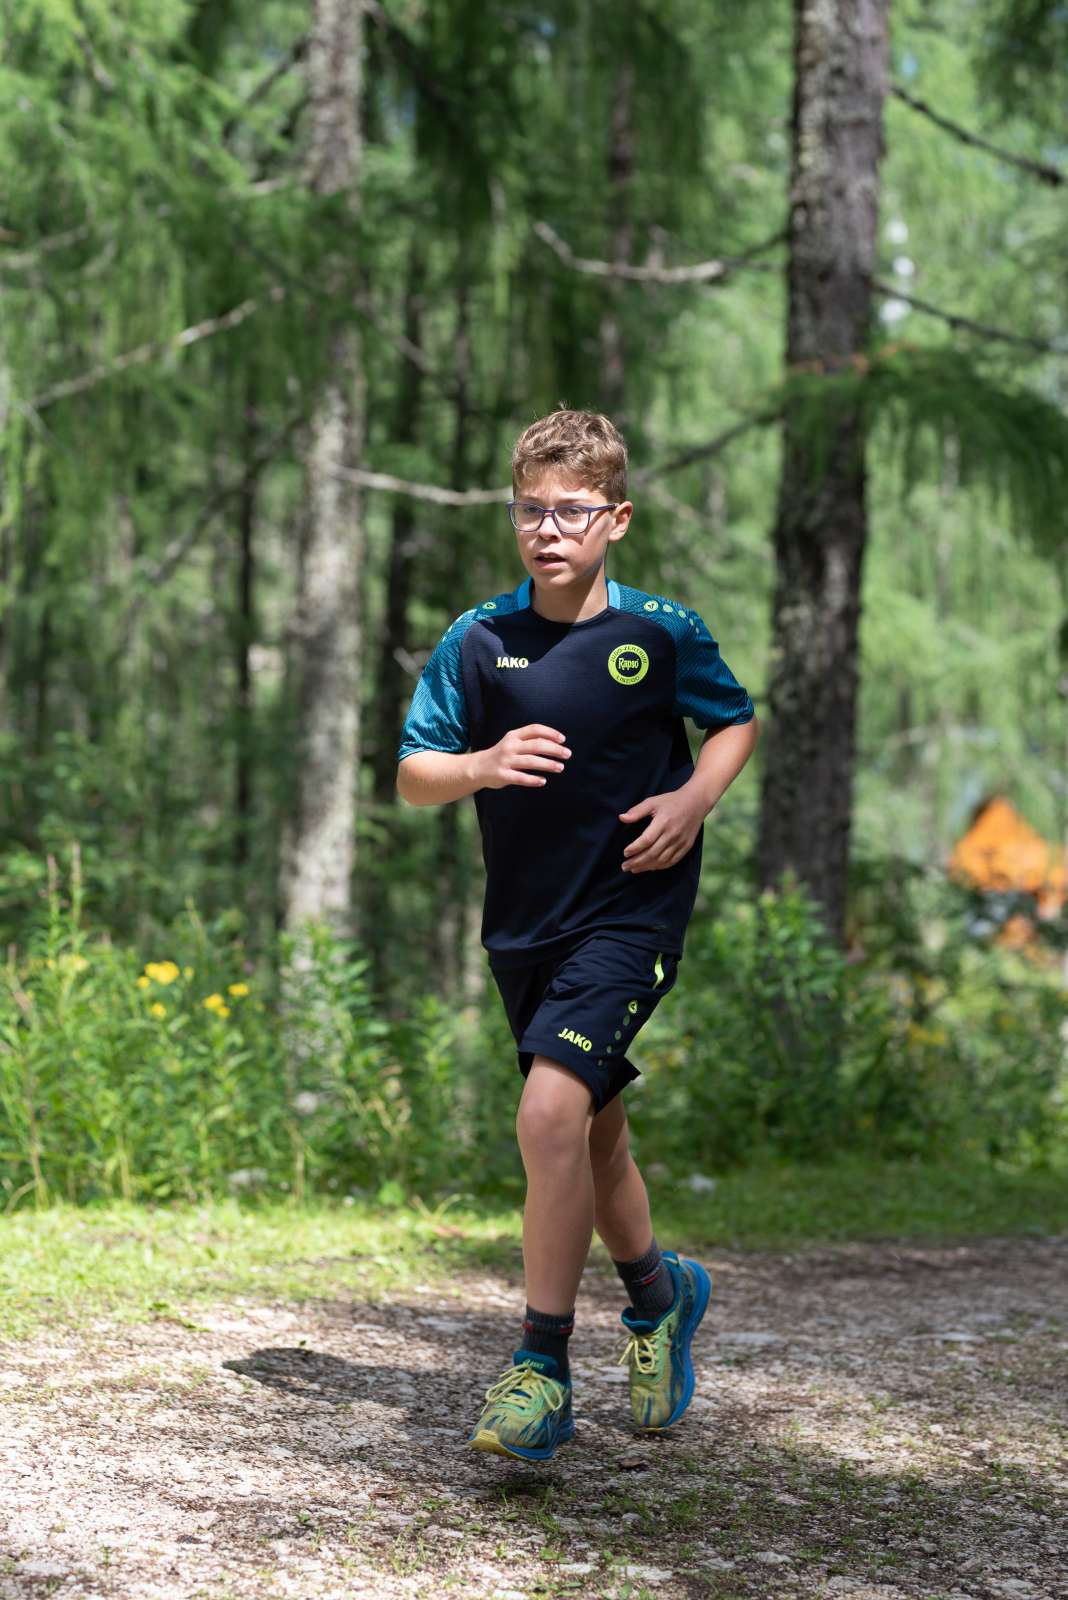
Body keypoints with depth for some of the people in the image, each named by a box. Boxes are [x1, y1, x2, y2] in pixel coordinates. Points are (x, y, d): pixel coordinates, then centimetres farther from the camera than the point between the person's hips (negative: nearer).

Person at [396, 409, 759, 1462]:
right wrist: (481, 765, -21)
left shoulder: (663, 633, -5)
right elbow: (411, 775, 0)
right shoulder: (478, 641, -1)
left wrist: (696, 796, -8)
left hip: (631, 911, -4)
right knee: (593, 1135, 17)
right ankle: (657, 1292, 44)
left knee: (553, 1112, -21)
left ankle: (541, 1370, -12)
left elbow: (736, 721, 11)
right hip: (524, 924, 4)